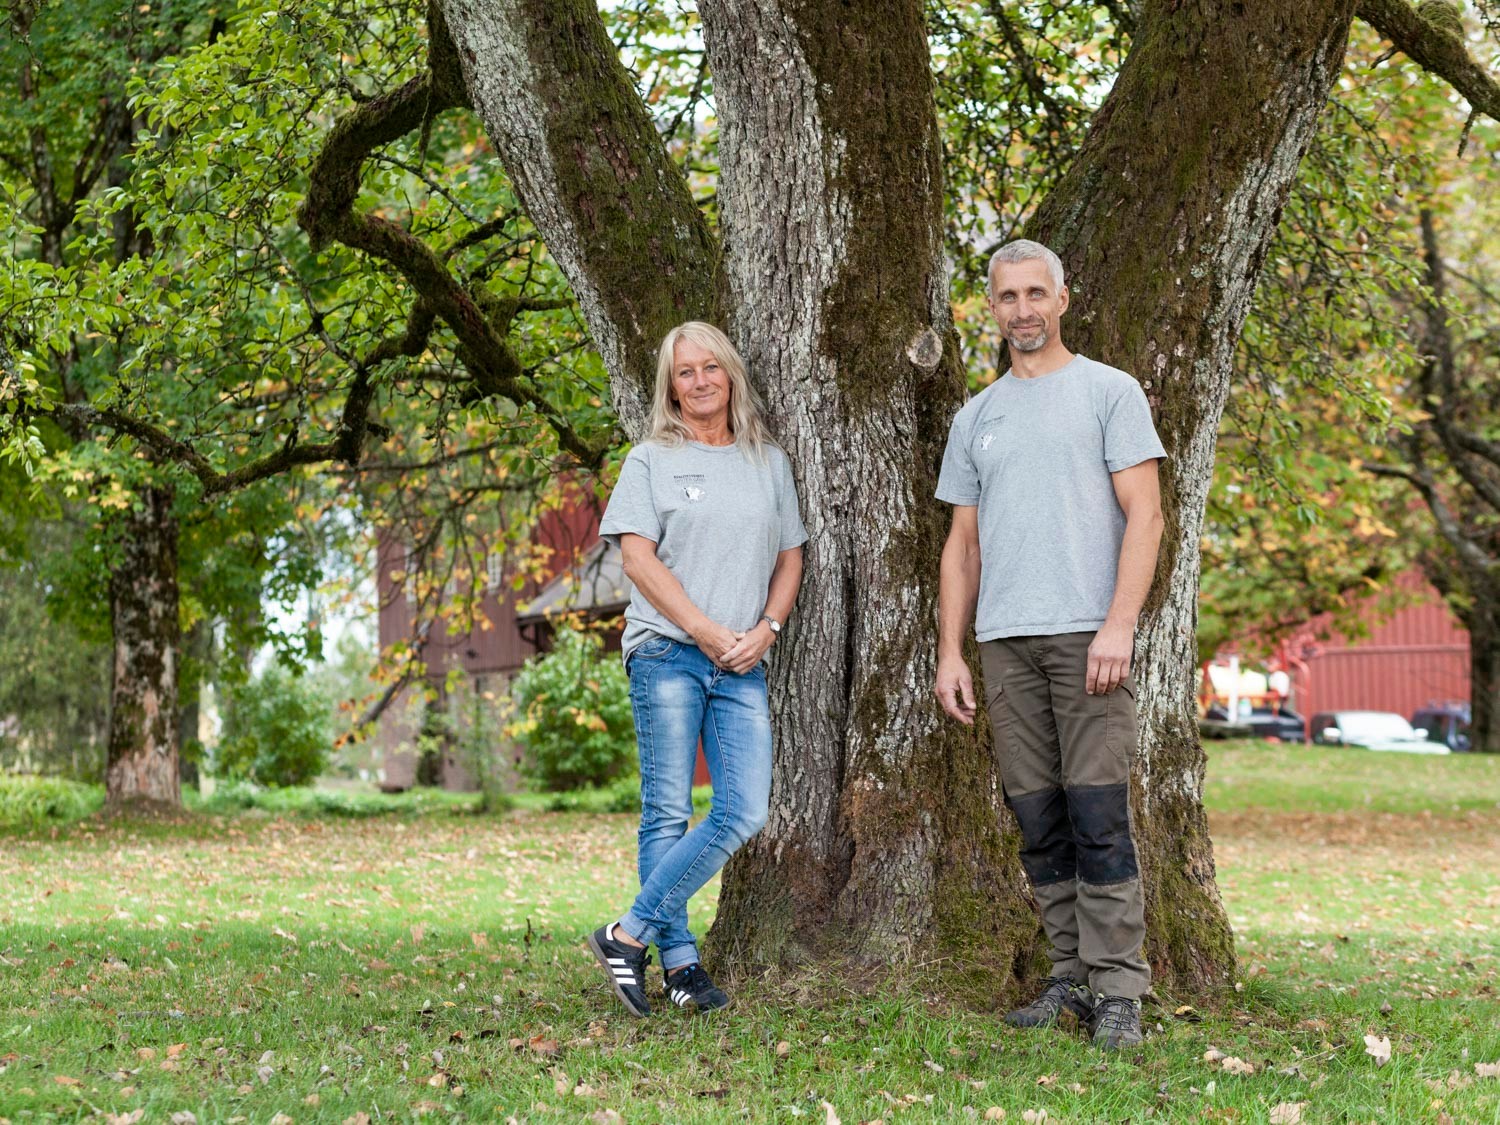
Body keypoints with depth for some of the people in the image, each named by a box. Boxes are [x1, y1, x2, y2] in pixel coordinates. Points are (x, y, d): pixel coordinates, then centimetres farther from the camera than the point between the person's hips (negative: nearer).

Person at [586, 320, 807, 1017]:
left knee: (744, 814, -9)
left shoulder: (769, 463, 19)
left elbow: (790, 556, 18)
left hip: (743, 668, 4)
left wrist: (765, 628, -1)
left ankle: (630, 935, -3)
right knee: (668, 813, -5)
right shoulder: (652, 460, 7)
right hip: (667, 653, -3)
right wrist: (708, 633, -10)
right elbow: (637, 555, -2)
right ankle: (678, 959, 1)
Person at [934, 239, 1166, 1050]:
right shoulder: (976, 417, 19)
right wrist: (950, 651, 9)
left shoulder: (1108, 391, 5)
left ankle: (1117, 989, -6)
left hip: (1087, 636, -5)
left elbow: (1144, 514, -3)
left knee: (1097, 813, -9)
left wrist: (1119, 625, -15)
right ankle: (1072, 975, 13)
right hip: (1006, 641, 5)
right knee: (1038, 820, 5)